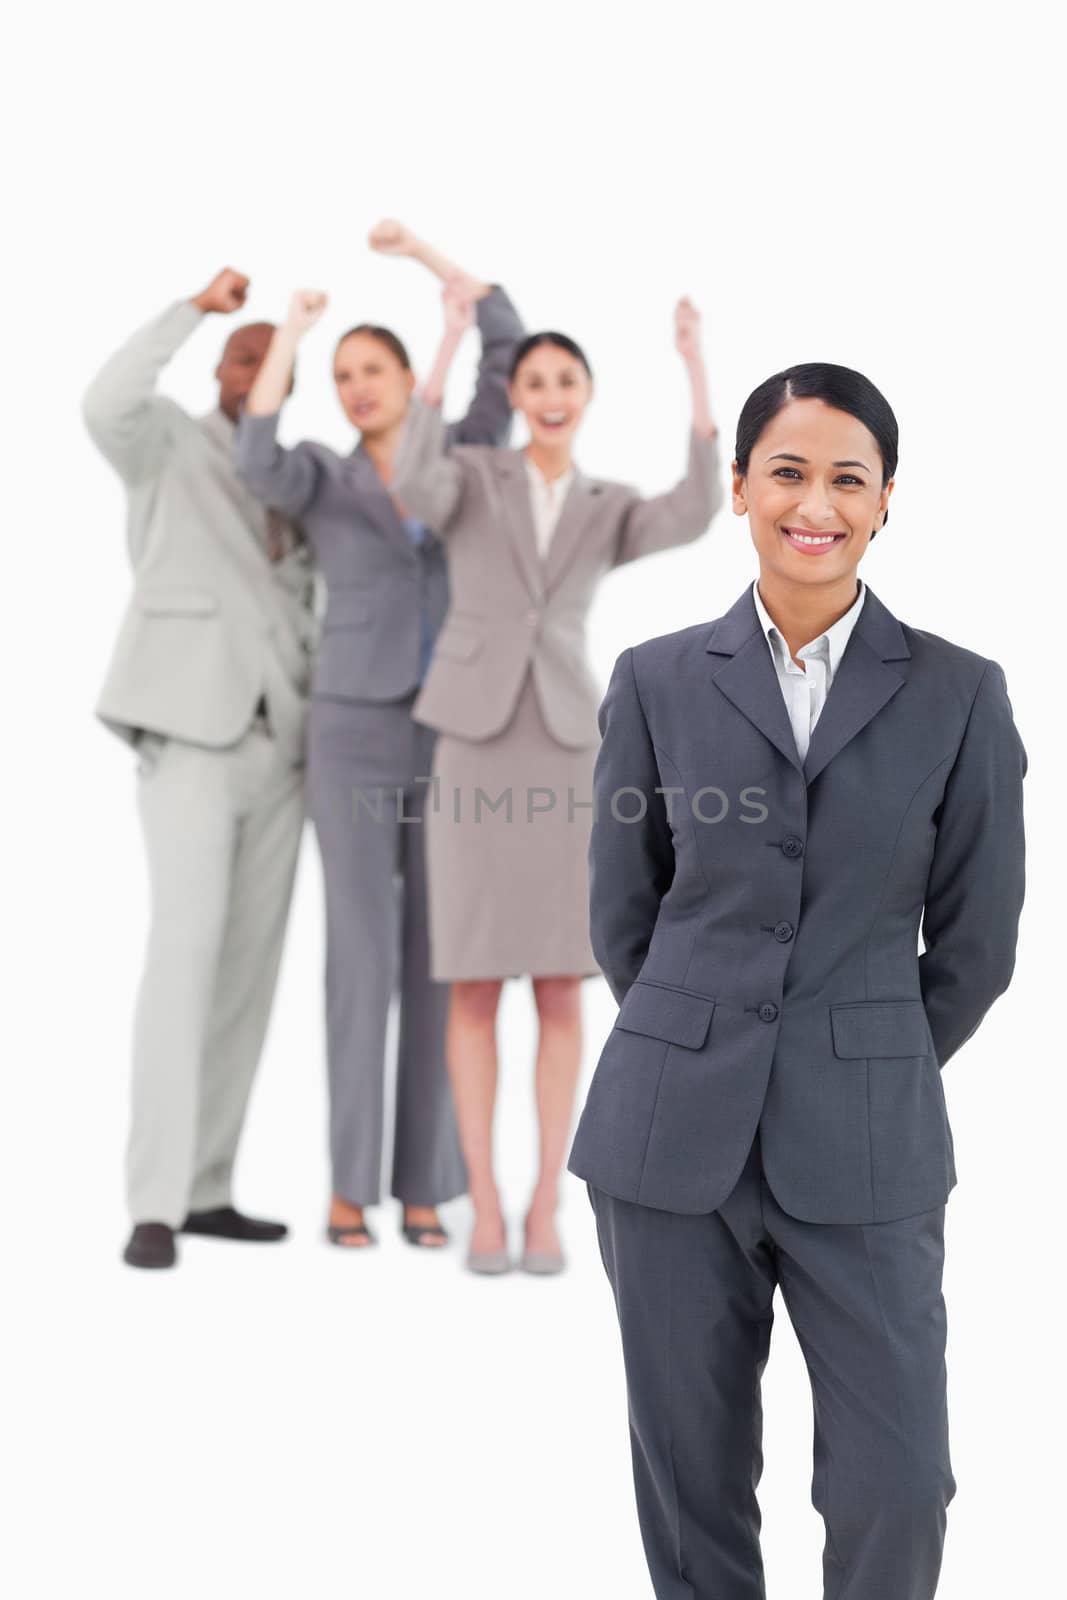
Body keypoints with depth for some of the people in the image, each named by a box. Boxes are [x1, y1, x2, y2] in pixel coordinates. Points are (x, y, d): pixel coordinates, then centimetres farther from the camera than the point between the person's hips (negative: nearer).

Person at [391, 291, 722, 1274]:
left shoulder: (612, 514, 14)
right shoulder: (470, 476, 9)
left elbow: (699, 515, -9)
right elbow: (414, 489, -17)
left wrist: (697, 371, -11)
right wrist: (448, 350, -18)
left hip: (563, 750, 2)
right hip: (473, 743, -1)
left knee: (561, 991, -1)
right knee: (474, 987, -2)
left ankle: (545, 1207, 9)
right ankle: (485, 1206, 8)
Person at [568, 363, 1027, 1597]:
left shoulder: (959, 694, 0)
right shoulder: (657, 680, 3)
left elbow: (976, 938, 6)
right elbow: (622, 914, 11)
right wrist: (704, 1052, 12)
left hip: (865, 1148, -1)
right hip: (671, 1137, 1)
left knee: (896, 1488, 0)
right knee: (691, 1478, 8)